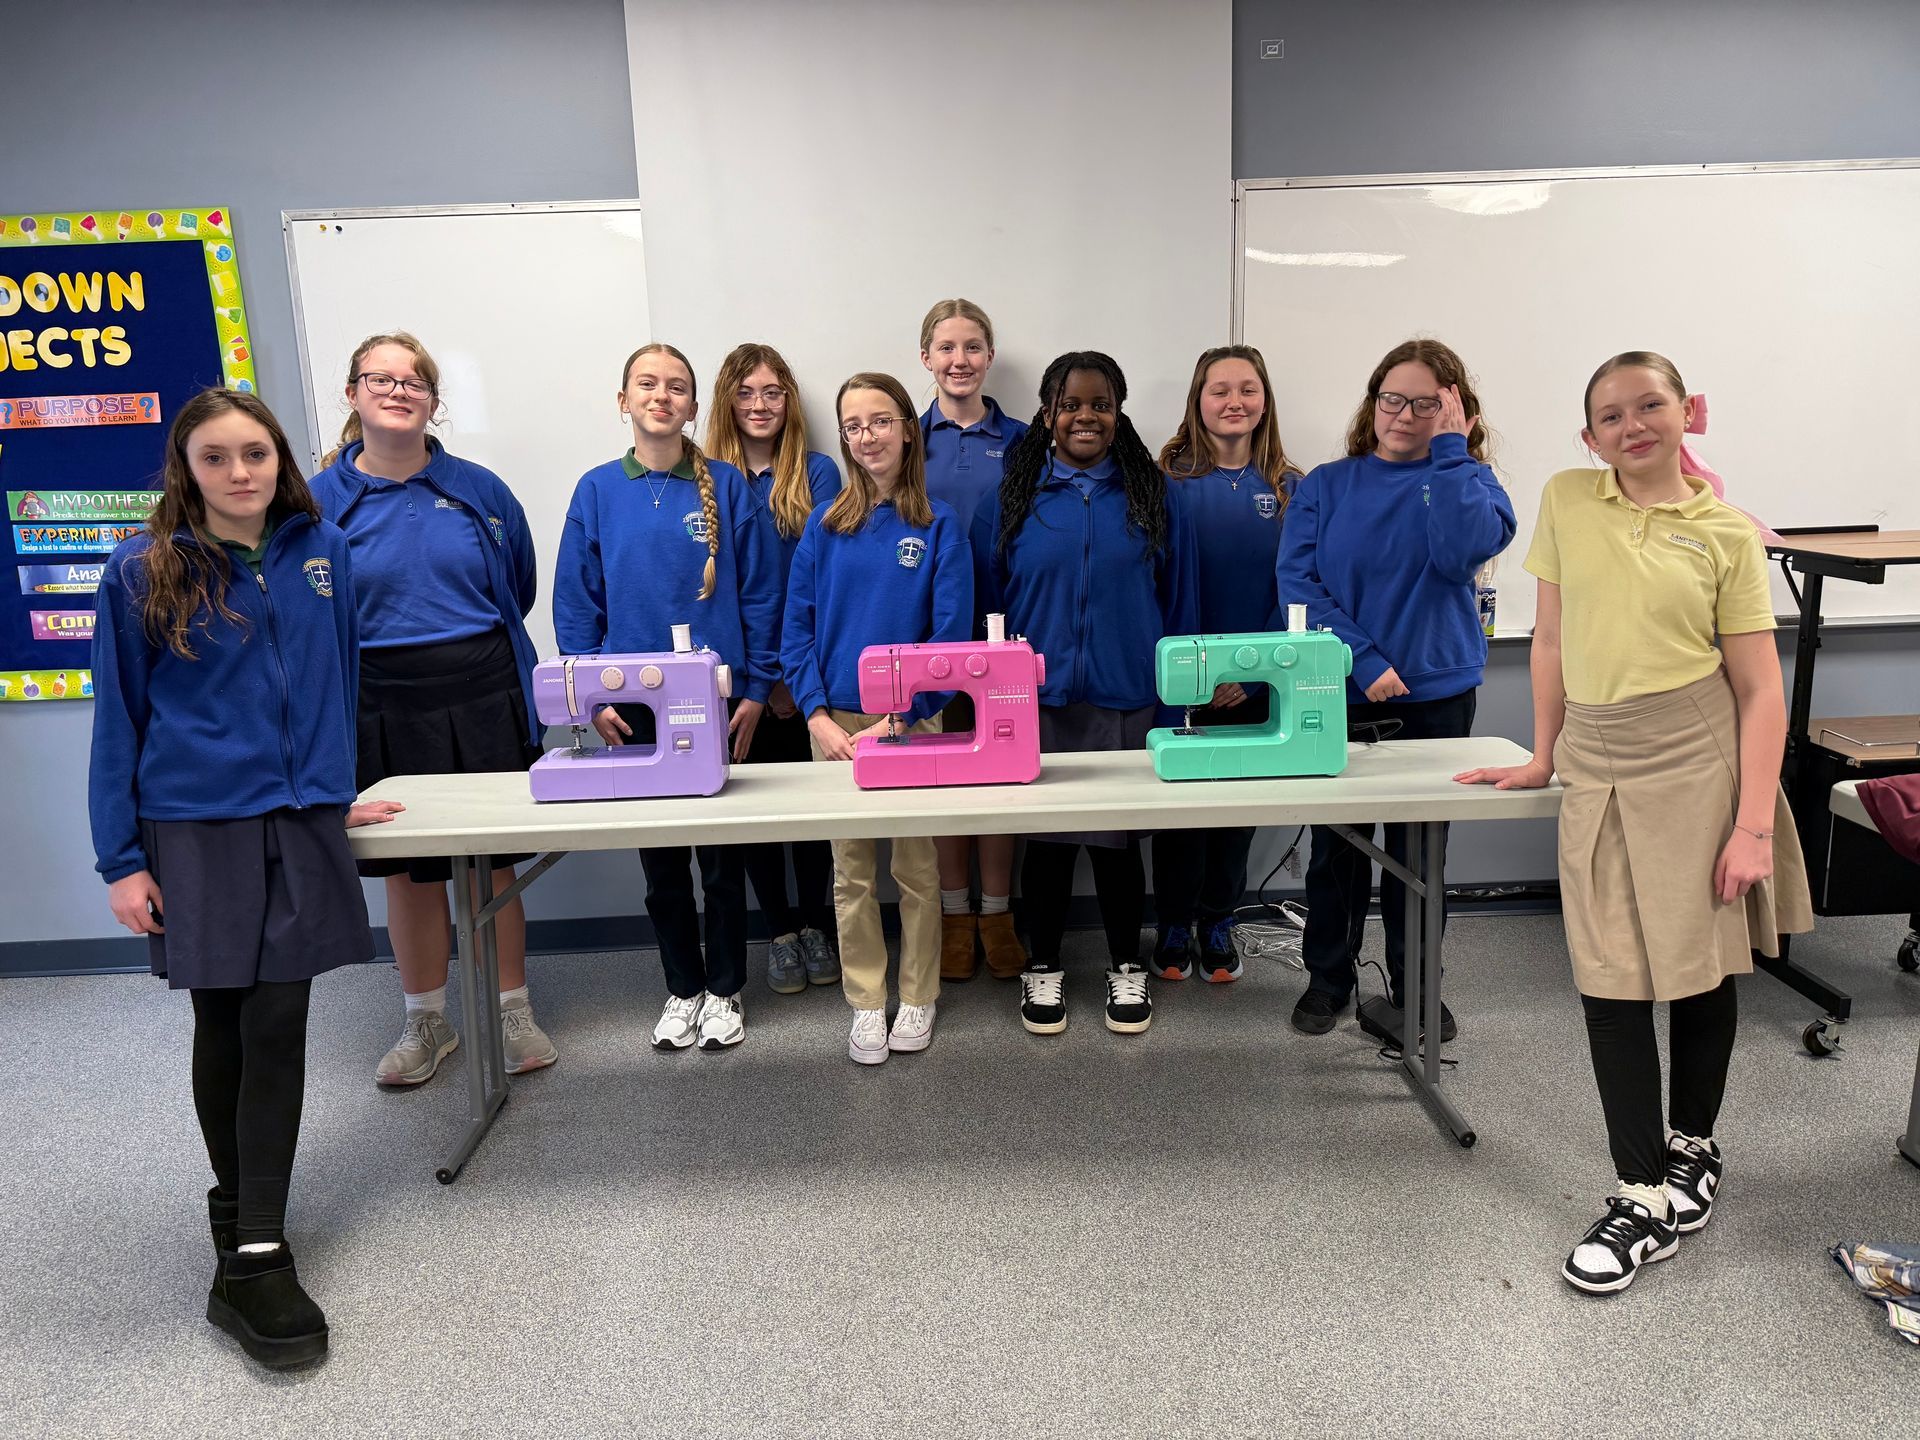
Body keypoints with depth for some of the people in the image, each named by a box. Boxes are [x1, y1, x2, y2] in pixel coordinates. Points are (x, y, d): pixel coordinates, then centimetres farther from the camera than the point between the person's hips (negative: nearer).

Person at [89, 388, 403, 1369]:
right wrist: (120, 858, -4)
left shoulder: (325, 554, 4)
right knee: (223, 1024, 9)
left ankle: (253, 1254, 8)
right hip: (193, 830, -1)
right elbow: (119, 718, -2)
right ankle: (238, 1206, 28)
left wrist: (338, 791, 16)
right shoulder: (143, 573, -3)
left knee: (277, 1022, 0)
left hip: (299, 825, 2)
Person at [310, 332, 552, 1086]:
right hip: (384, 714, 0)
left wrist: (465, 649, 11)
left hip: (483, 704, 0)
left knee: (493, 861, 7)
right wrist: (392, 654, 0)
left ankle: (512, 1012, 22)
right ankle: (426, 1020, 28)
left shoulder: (478, 489, 1)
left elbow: (520, 589, 11)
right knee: (407, 869, 11)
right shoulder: (322, 501, 0)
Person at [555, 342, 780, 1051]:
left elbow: (758, 592, -1)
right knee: (659, 857, 12)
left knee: (721, 852, 8)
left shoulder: (726, 485, -2)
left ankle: (724, 990, 25)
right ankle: (682, 988, 29)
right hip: (634, 704, 2)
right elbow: (577, 601, 4)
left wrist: (756, 689, -5)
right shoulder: (598, 490, 2)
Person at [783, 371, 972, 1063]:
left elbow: (952, 635, -8)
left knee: (916, 865, 7)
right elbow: (797, 630, 3)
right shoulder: (825, 526, 4)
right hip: (835, 723, 2)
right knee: (851, 873, 8)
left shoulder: (938, 525, -3)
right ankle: (866, 1002, 22)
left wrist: (896, 720, -15)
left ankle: (918, 998, 24)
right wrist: (819, 717, -10)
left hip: (912, 719, -2)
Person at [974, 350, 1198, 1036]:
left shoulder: (1156, 497, 4)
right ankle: (1043, 967, 26)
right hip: (1037, 702, 0)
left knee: (1120, 838, 9)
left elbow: (1178, 606, 6)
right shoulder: (1011, 499, 3)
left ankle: (1126, 966, 28)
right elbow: (987, 607, 6)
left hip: (1127, 702, 0)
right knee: (1046, 838, 9)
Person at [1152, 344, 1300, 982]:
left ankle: (1217, 922, 27)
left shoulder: (1288, 487, 4)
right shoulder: (1170, 478, -4)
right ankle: (1173, 925, 23)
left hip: (1256, 682, 2)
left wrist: (1253, 670, -9)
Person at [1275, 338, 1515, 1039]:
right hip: (1338, 696, 0)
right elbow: (1297, 580, -9)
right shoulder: (1326, 486, 3)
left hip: (1435, 697, 0)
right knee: (1335, 845, 11)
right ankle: (1327, 978, 28)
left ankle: (1413, 992, 25)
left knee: (1419, 850, 9)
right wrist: (1363, 660, -18)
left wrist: (1451, 449, -13)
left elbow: (1465, 549, -19)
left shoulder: (1468, 481, 3)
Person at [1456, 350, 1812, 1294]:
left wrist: (1754, 823, -11)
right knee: (1609, 979, 1)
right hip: (1596, 763, 2)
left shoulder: (1728, 534, 0)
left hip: (1696, 756, -2)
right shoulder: (1565, 501, 7)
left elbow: (1761, 688, -3)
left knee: (1702, 965, 7)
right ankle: (1648, 1194, 12)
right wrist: (1542, 757, 11)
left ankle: (1693, 1144, 32)